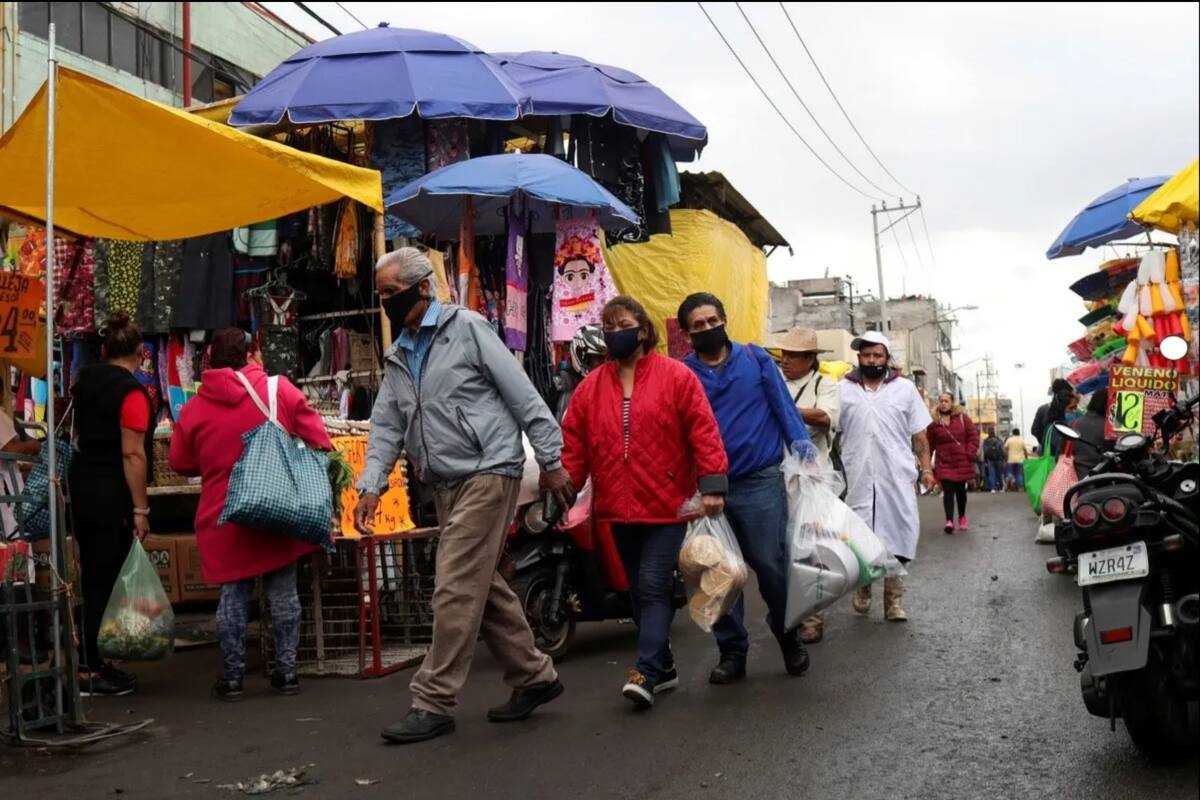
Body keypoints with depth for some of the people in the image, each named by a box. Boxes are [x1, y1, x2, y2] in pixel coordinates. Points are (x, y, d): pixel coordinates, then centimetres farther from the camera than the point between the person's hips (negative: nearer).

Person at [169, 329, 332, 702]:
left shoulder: (194, 408, 0)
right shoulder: (279, 389, -5)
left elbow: (180, 462, 9)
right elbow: (318, 441, -6)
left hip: (225, 517, 1)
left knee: (233, 595, 9)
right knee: (283, 592, 9)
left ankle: (233, 678, 12)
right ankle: (285, 672, 13)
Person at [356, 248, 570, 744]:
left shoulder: (466, 329, -7)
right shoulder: (398, 357, 16)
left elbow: (523, 396, -8)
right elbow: (387, 426, 13)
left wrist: (551, 462, -10)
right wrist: (371, 486, -1)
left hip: (487, 474, -8)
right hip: (446, 485, 8)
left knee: (455, 591, -9)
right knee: (483, 587, 12)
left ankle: (434, 703, -2)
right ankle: (534, 677, 26)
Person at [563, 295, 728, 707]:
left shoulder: (676, 376, -3)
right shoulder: (590, 387, 8)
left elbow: (703, 432, -7)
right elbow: (574, 445, 7)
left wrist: (712, 485, -14)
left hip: (667, 504, -5)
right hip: (619, 508, 5)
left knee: (653, 587, -10)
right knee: (639, 591, 12)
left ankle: (647, 671, -10)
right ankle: (664, 667, 24)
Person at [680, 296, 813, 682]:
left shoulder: (756, 359, 3)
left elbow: (783, 407, 2)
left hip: (761, 481, -2)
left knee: (771, 564, -1)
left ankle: (789, 637, 23)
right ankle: (732, 651, 19)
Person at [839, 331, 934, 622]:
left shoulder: (905, 389, 8)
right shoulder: (843, 390, 5)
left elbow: (919, 434, 9)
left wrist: (926, 469, 2)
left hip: (896, 476, 0)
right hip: (857, 477, 0)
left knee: (897, 534, 0)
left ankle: (893, 599, 8)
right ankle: (862, 587, 26)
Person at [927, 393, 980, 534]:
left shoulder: (963, 418, 2)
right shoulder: (934, 423, 1)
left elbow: (973, 437, 1)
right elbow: (929, 444, 3)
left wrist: (970, 454, -8)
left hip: (962, 462, 1)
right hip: (944, 463, -1)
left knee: (961, 490, 13)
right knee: (948, 491, -11)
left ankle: (962, 517, 31)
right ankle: (949, 521, -19)